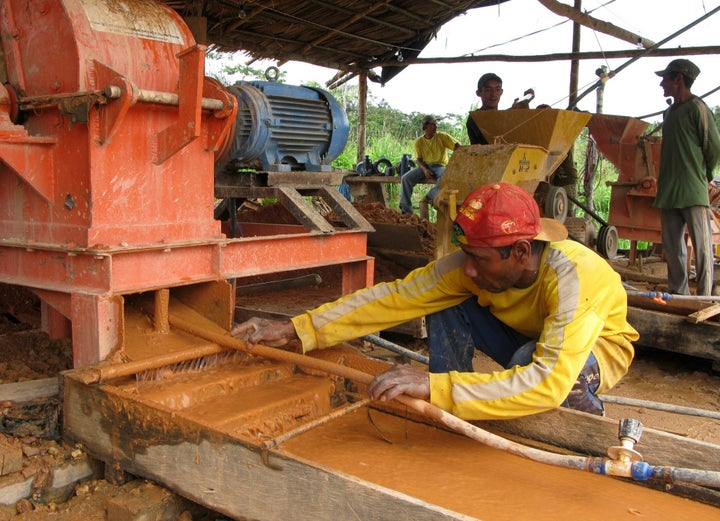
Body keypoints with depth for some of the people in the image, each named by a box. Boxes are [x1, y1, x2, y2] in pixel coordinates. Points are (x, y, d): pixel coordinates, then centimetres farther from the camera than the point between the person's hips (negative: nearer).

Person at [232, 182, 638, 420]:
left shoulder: (573, 277, -41)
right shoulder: (471, 265, -25)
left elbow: (548, 380, -51)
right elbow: (397, 297, -27)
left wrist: (435, 384, -57)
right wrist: (295, 330, -32)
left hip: (596, 348, -4)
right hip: (526, 336, 4)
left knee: (528, 360, -38)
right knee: (447, 308, -18)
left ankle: (587, 415, -4)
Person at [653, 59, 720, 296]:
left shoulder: (697, 108, -7)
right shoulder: (670, 112, 18)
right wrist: (663, 182, 16)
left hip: (693, 191, -8)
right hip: (669, 190, 8)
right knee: (671, 245, 8)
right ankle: (678, 292, 16)